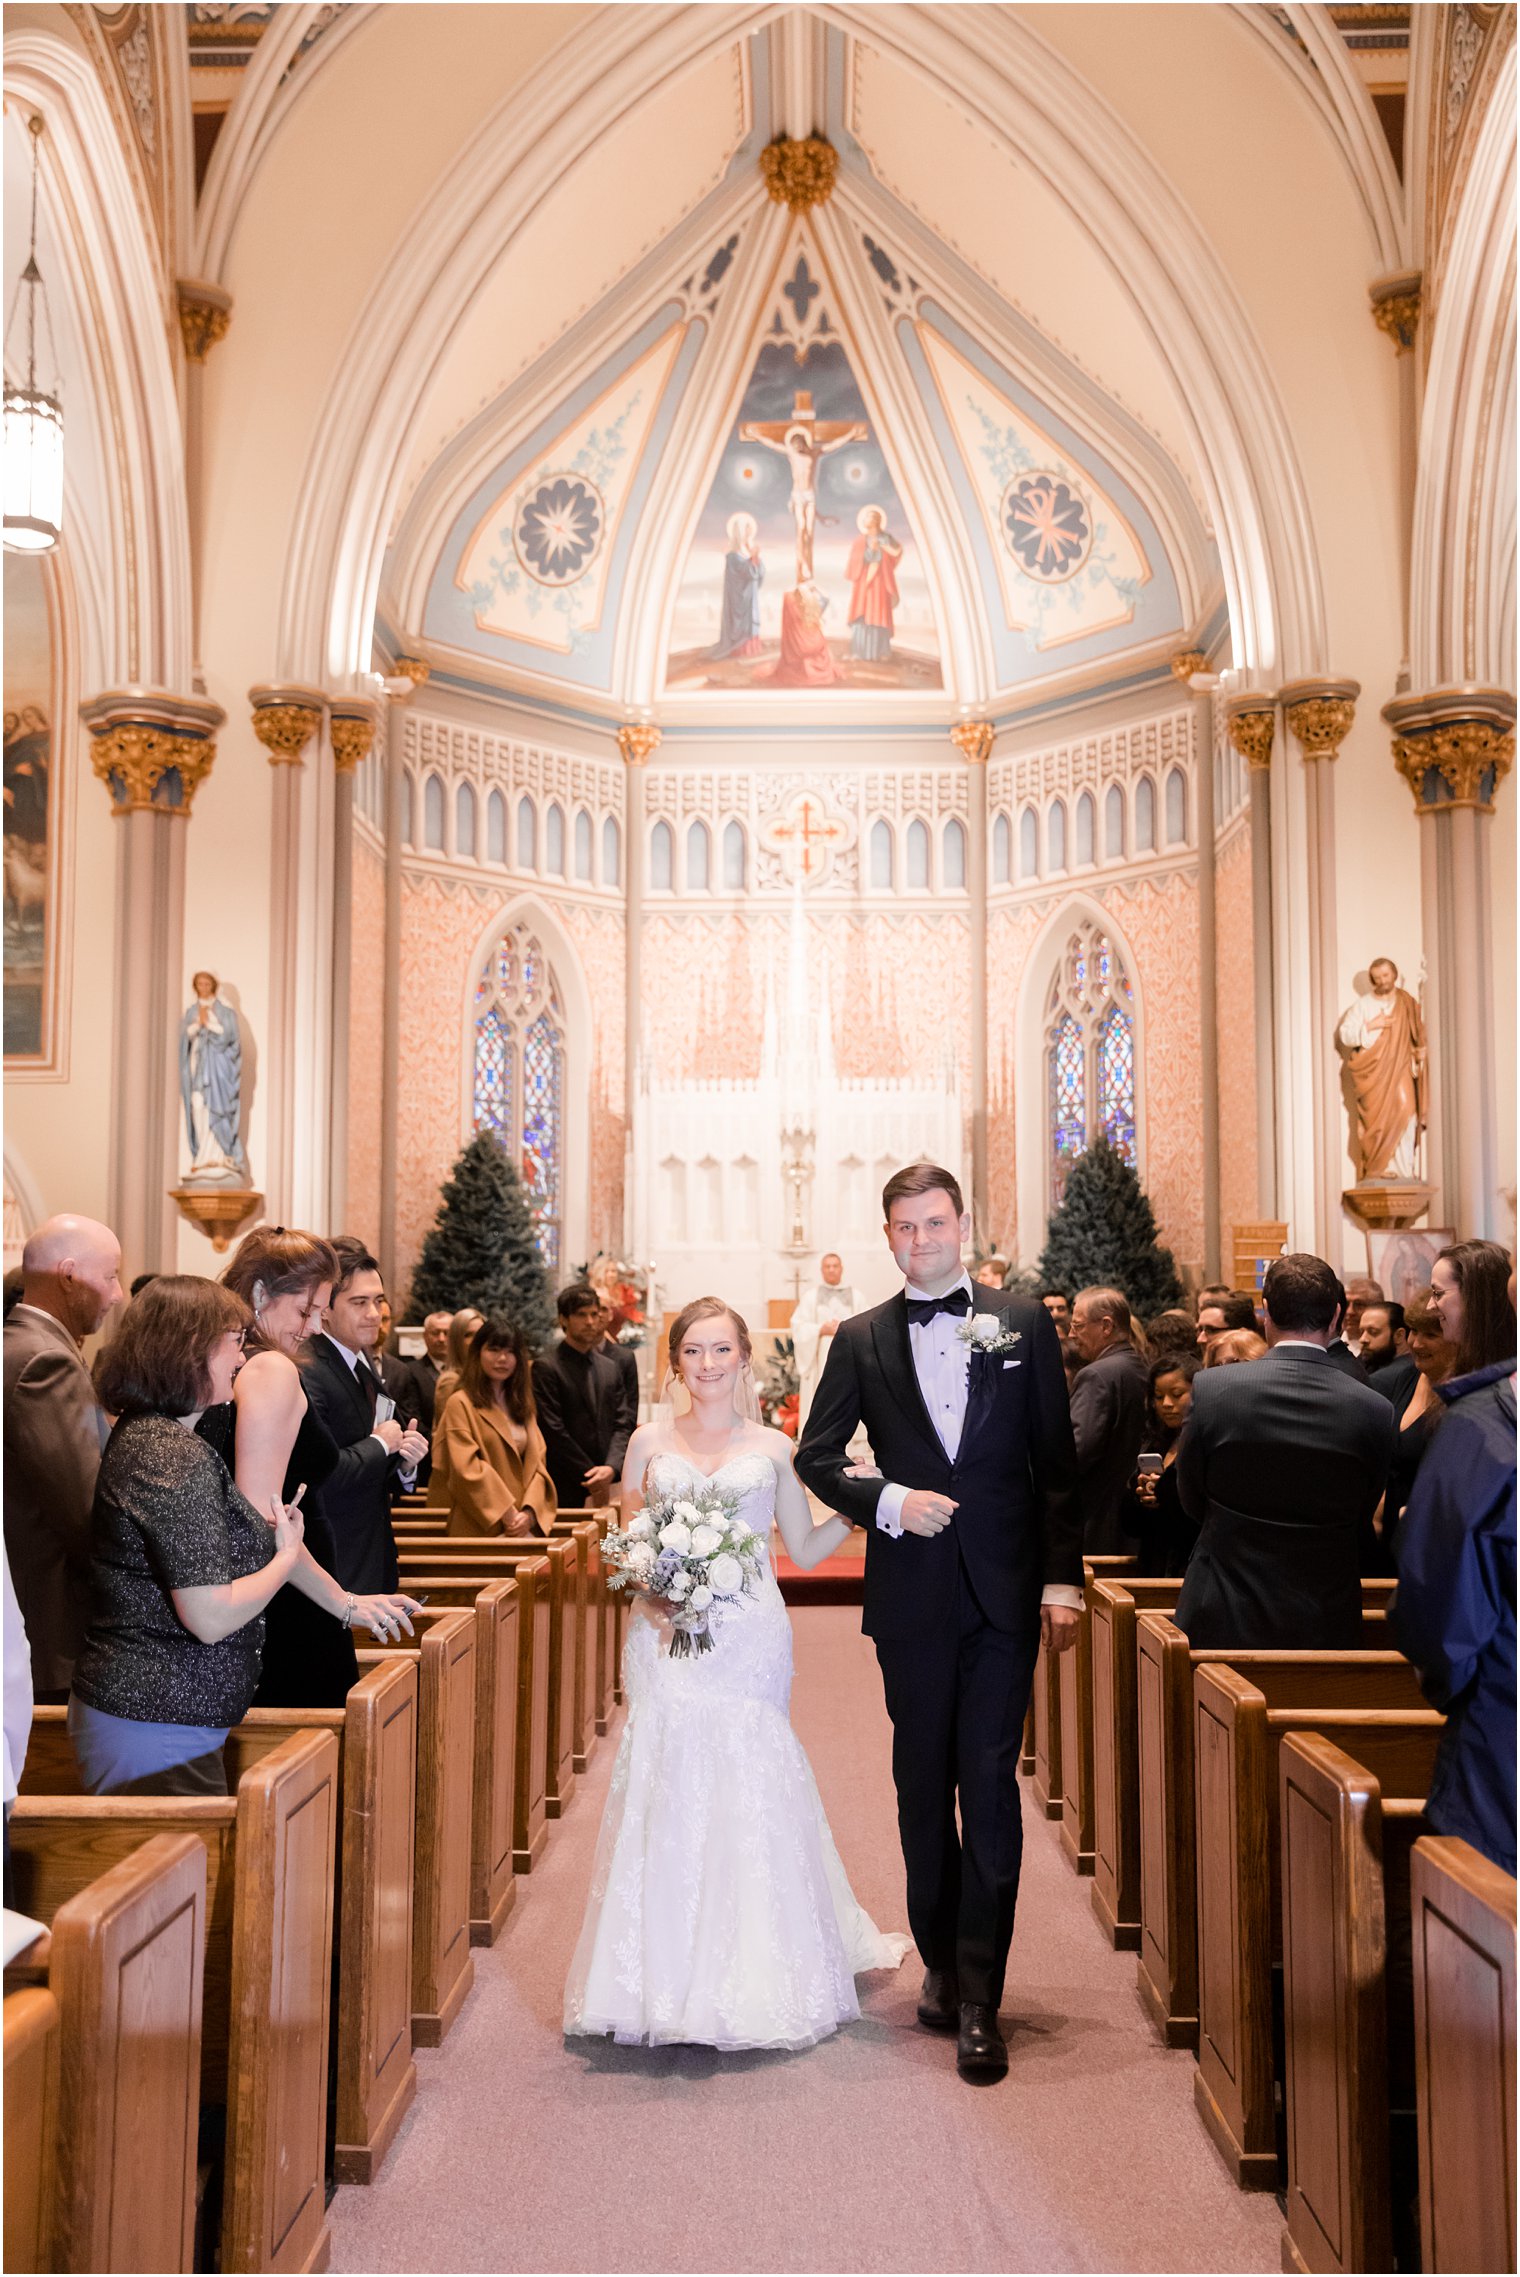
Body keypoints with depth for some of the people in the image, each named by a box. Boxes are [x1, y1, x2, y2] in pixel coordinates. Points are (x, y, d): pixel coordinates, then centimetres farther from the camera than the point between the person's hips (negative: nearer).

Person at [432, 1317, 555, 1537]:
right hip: (480, 1527, -5)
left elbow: (536, 1464, 8)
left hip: (524, 1527, 5)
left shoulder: (523, 1405, 17)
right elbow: (466, 1469, -12)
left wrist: (530, 1513, -9)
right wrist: (506, 1514, -15)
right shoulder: (460, 1403, -3)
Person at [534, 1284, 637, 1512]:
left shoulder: (611, 1368, 15)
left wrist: (611, 1468, -9)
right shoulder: (546, 1368, -4)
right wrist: (591, 1479, -9)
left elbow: (622, 1425, 10)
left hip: (607, 1488, 5)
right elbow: (554, 1431, -9)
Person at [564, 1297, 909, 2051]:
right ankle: (667, 1981, 11)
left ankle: (753, 1982, 11)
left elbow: (806, 1549, 12)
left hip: (749, 1641, -1)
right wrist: (650, 1588, -7)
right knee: (668, 1798, -2)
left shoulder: (774, 1448, 8)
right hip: (666, 1640, 1)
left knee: (747, 1796, -3)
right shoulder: (649, 1443, 9)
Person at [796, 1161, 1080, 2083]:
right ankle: (941, 1961, 28)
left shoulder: (1024, 1324, 3)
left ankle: (979, 1999, 2)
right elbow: (816, 1455, 8)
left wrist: (1063, 1580, -2)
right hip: (912, 1591, 2)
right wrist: (885, 1501, -9)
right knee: (924, 1785, 11)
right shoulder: (861, 1340, 5)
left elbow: (1058, 1461, 3)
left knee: (989, 1784, -4)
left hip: (1005, 1590, -1)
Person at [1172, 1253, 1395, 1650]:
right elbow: (1362, 1531, 3)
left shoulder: (1210, 1388, -11)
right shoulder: (1375, 1412, -8)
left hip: (1223, 1621, -1)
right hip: (1327, 1629, 1)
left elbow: (1192, 1502, 1)